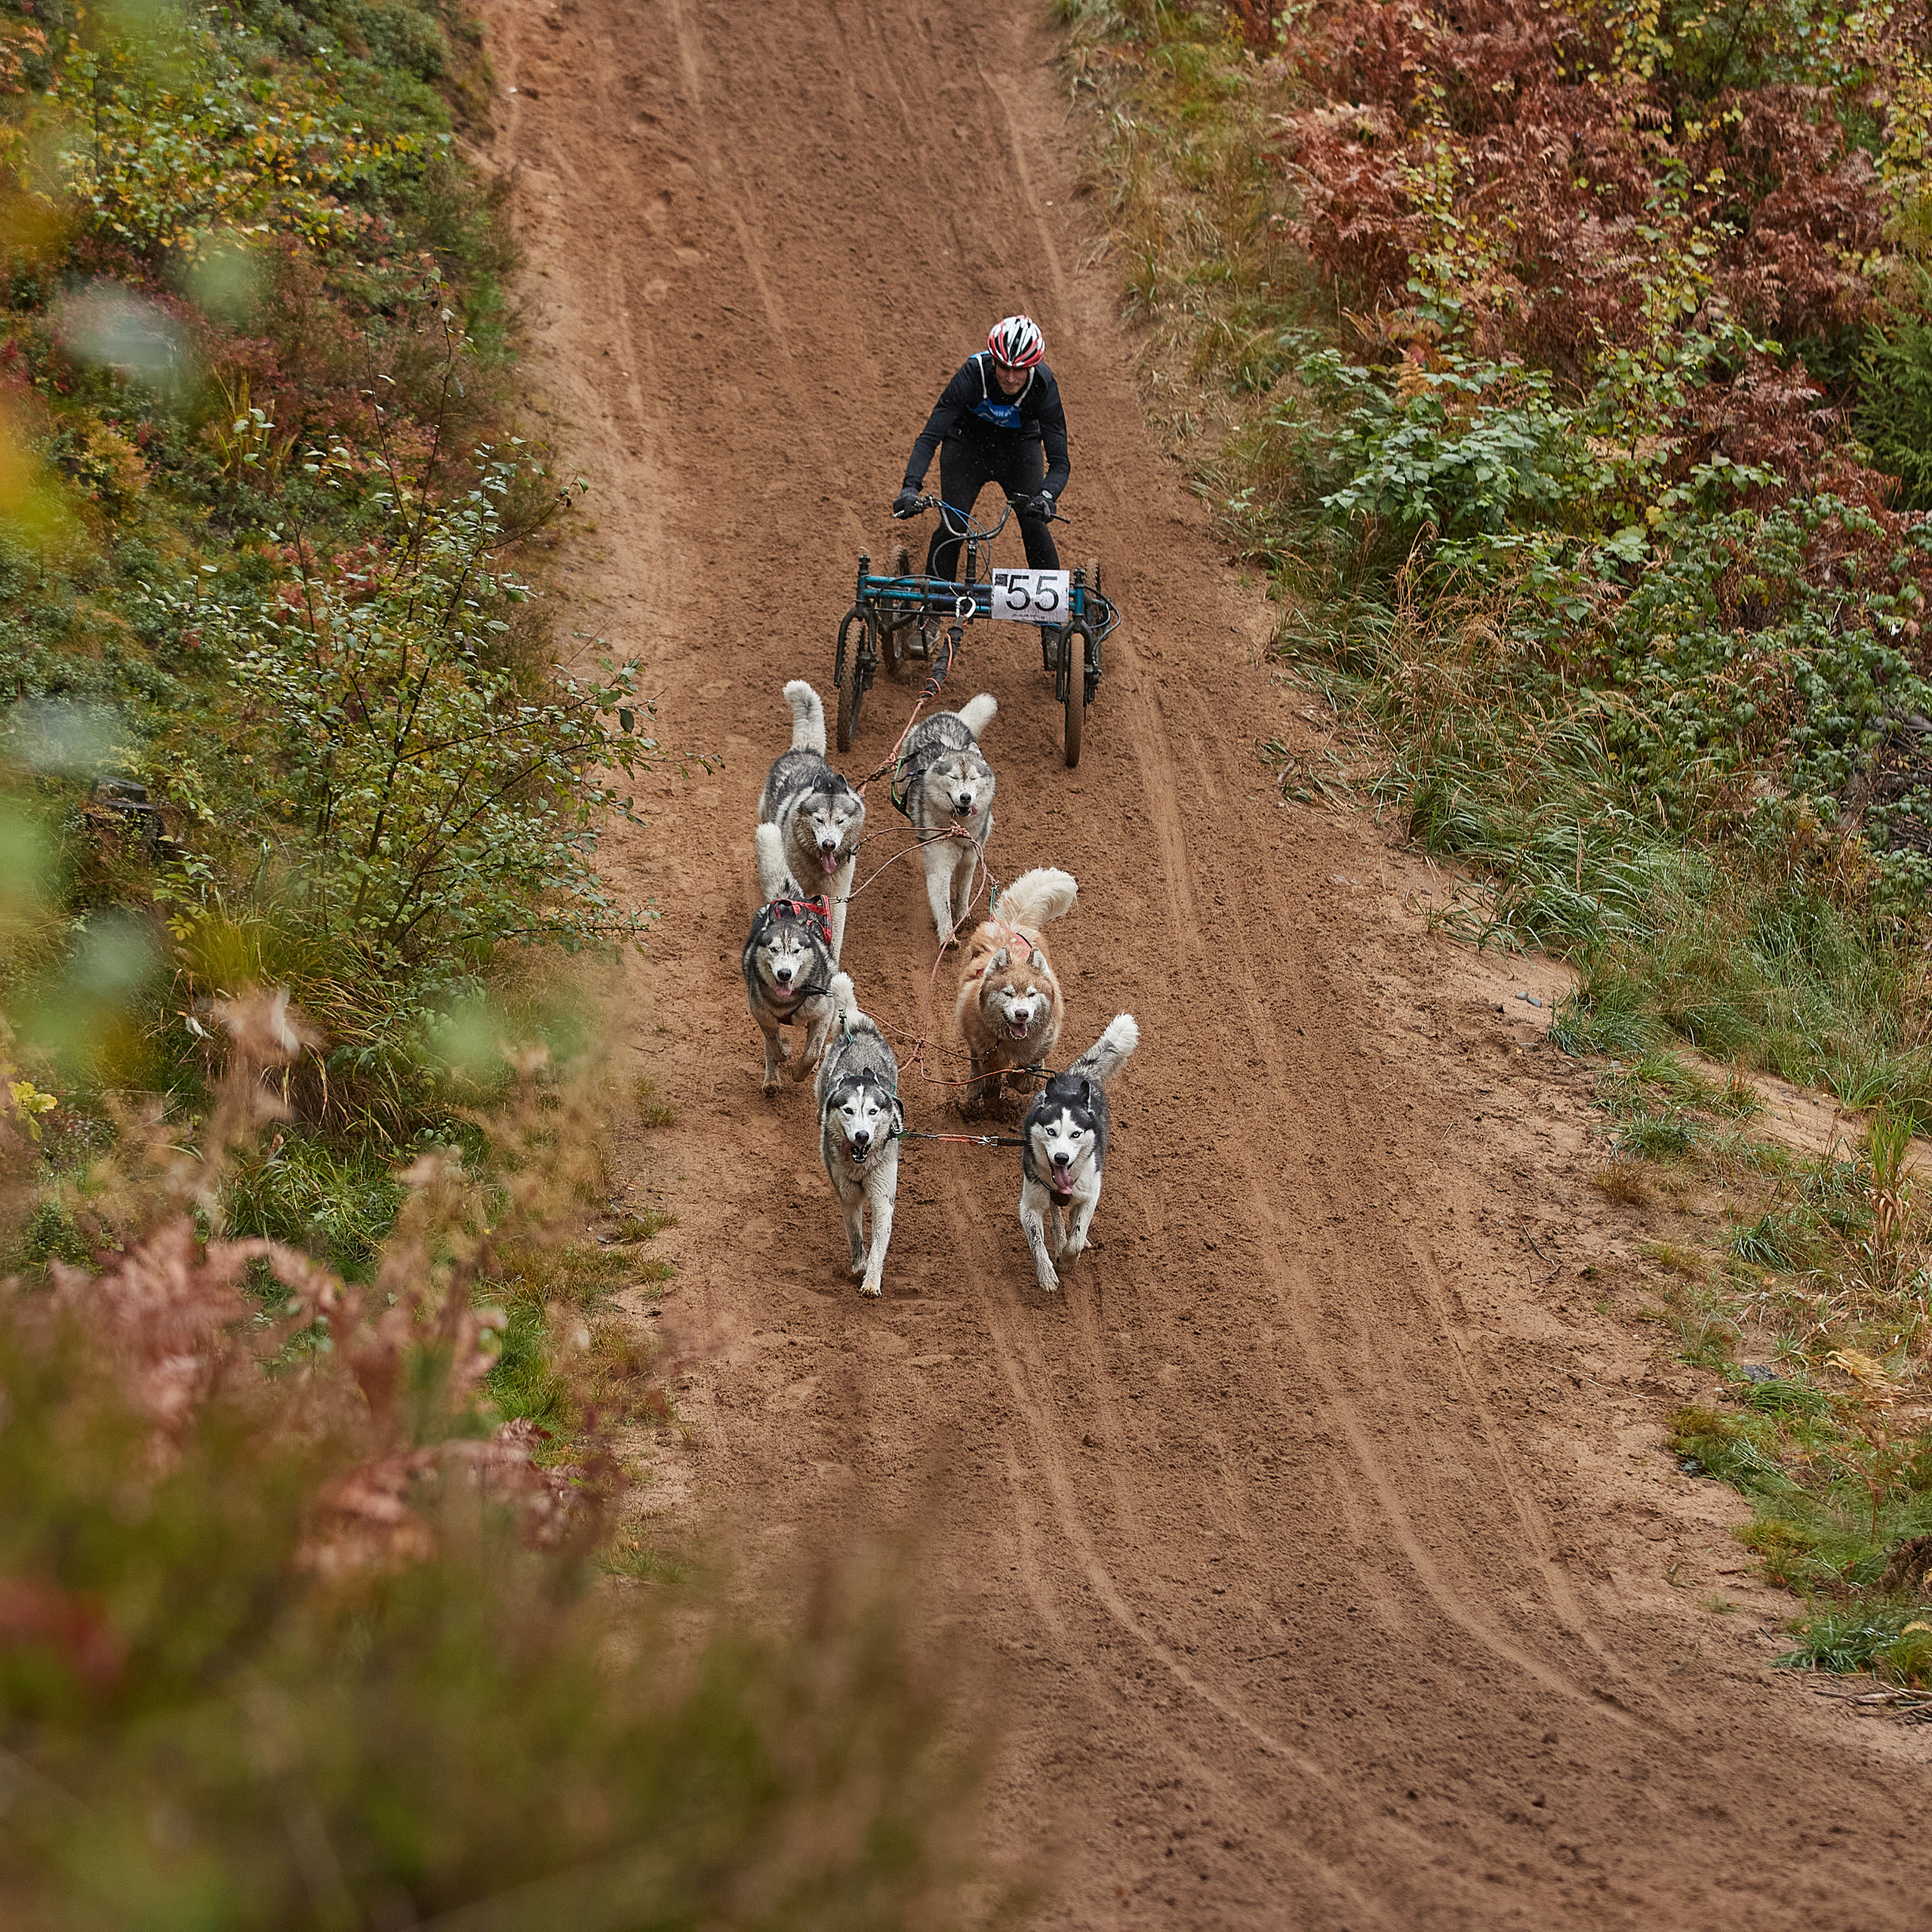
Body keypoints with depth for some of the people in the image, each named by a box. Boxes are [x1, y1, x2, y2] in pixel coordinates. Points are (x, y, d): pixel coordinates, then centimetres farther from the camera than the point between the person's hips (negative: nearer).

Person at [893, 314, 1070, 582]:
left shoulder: (1043, 385, -30)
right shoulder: (974, 373, -34)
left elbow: (1059, 462, -30)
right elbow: (930, 437, -35)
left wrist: (1046, 497, -51)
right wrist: (910, 487, -49)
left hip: (1019, 447, 1)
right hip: (967, 444, -1)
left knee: (1034, 524, -16)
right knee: (952, 526, -15)